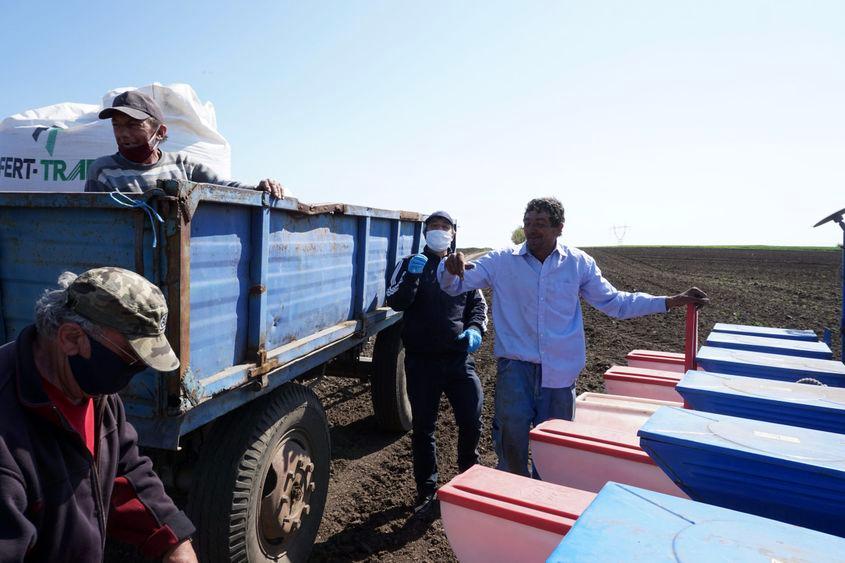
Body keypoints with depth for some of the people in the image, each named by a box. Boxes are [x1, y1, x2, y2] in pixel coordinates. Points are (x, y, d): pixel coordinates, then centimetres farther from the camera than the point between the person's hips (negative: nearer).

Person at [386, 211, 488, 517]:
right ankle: (426, 493, 24)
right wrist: (411, 276, -25)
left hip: (459, 357, 2)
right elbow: (395, 302, -7)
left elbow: (478, 304, 15)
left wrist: (476, 329, -6)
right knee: (423, 428, 7)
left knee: (472, 420, 1)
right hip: (421, 359, -2)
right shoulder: (410, 264, 5)